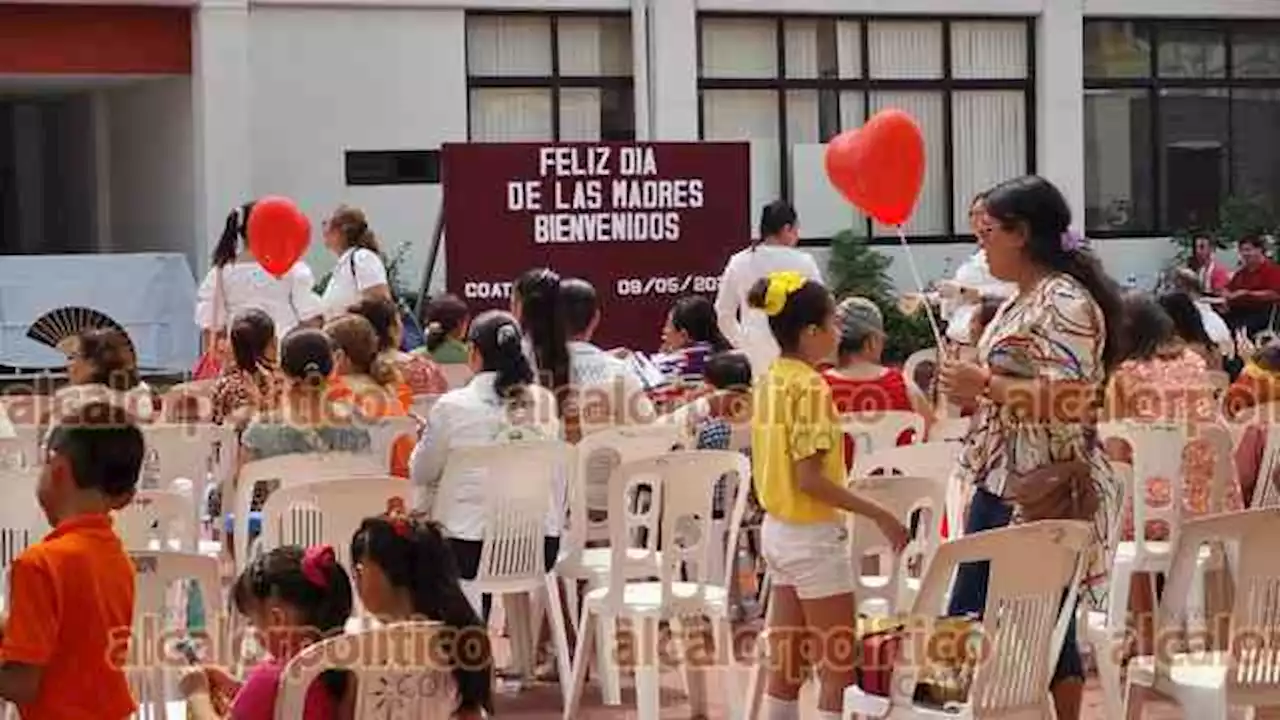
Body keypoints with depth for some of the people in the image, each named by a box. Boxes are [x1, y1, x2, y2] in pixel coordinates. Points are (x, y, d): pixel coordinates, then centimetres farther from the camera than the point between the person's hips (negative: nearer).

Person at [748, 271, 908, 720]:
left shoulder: (770, 381, 7)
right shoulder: (810, 387, -19)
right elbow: (809, 478, -23)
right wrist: (879, 516, -21)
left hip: (776, 529, 9)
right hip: (813, 535, -9)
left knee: (787, 667, 12)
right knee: (838, 669, -1)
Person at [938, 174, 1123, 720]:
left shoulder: (1066, 302, -14)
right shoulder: (1021, 303, 15)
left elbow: (1071, 399, -24)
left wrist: (986, 384, -20)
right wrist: (972, 395, 9)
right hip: (1000, 485, 10)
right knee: (967, 621, 12)